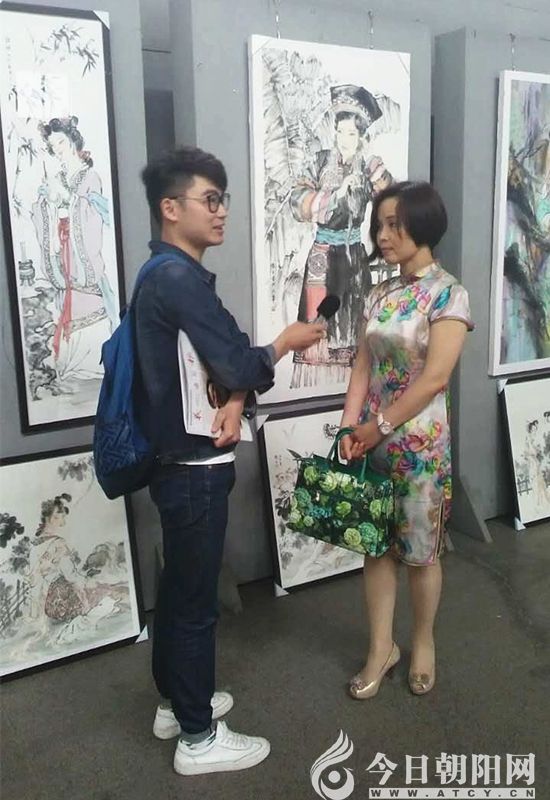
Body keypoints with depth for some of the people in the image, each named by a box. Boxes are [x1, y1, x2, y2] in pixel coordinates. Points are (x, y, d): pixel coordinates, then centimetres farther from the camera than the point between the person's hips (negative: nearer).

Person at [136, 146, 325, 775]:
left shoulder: (165, 275, 12)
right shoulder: (179, 279, -20)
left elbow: (223, 358, 9)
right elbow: (241, 366, -23)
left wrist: (234, 403, -10)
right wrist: (287, 341, -5)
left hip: (178, 461, 10)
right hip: (195, 468, -10)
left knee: (177, 587, 20)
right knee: (195, 599, 3)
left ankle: (175, 703, 38)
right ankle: (199, 739, 21)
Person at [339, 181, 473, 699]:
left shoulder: (448, 293, -11)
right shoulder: (380, 294, 7)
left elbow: (434, 377, -18)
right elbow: (363, 366, 5)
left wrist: (379, 427, -15)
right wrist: (350, 428, -7)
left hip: (419, 441, -5)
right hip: (373, 438, 6)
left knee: (420, 550, 9)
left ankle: (423, 645, 32)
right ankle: (381, 648, 28)